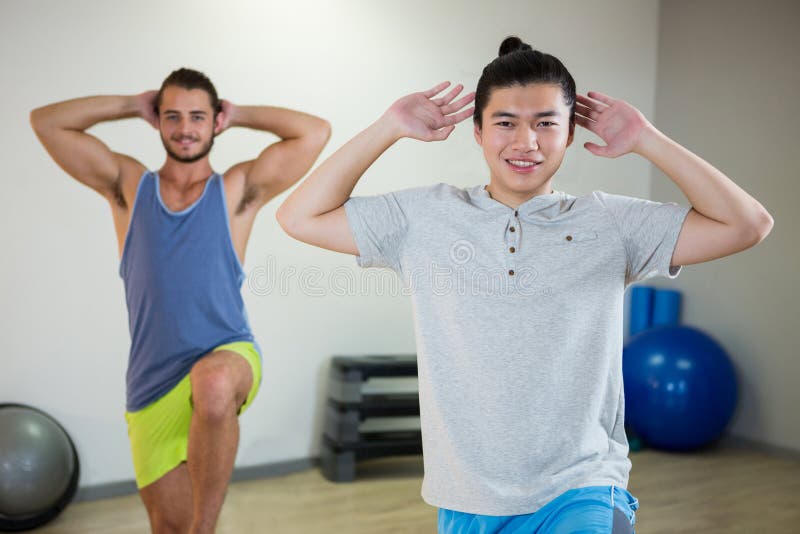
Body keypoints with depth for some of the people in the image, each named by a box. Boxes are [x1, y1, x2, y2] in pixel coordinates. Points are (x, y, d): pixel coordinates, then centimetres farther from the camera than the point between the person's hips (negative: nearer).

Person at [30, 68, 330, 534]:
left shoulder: (238, 190, 3)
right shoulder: (128, 186, 9)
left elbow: (316, 132, -3)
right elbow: (45, 121, 9)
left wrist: (239, 114, 6)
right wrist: (133, 105, 10)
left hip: (227, 359, -3)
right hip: (152, 383, 3)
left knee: (213, 383, -39)